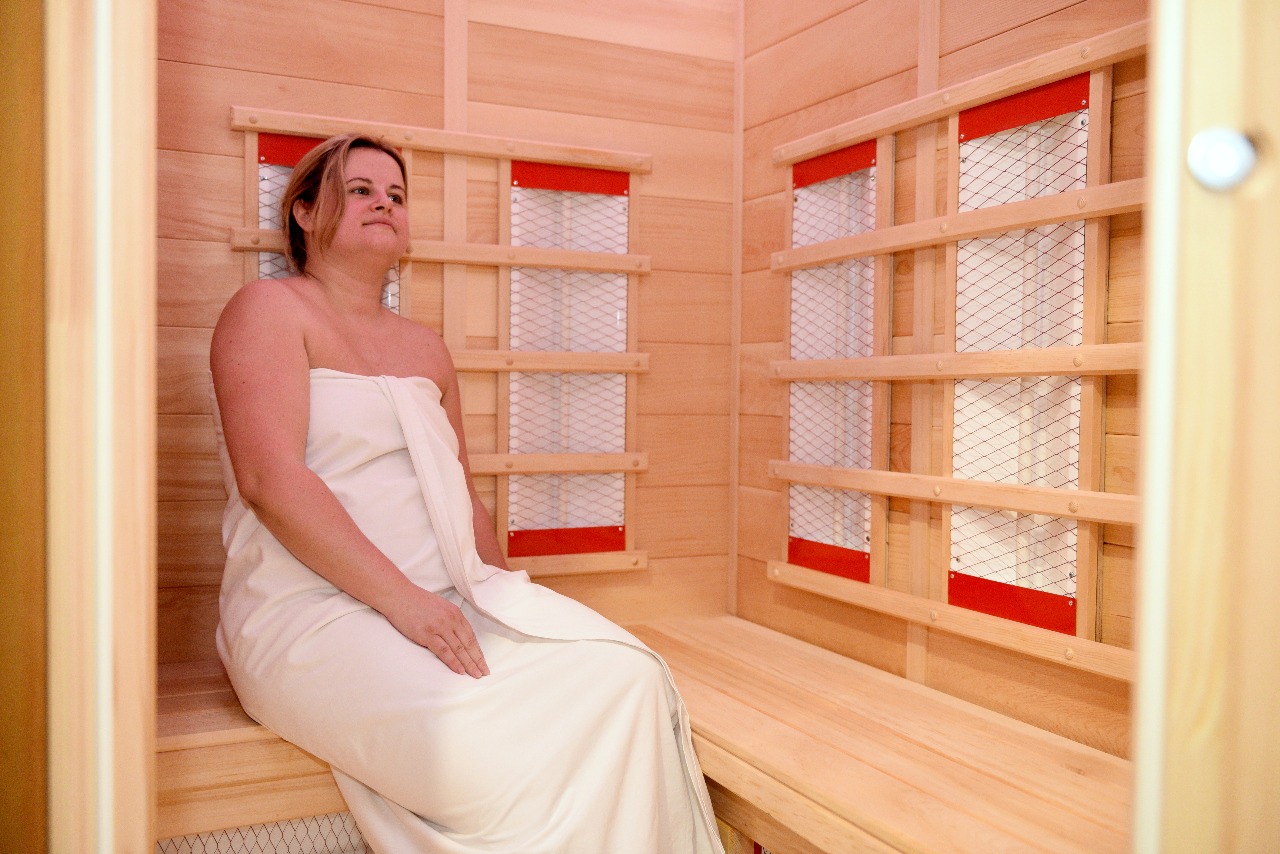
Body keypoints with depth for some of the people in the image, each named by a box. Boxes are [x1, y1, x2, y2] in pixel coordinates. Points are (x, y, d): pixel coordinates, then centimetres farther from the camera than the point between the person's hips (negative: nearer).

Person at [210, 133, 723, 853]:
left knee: (629, 679, -17)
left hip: (447, 599, 6)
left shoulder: (426, 348, 22)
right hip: (313, 610, -6)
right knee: (469, 737, -34)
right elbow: (270, 478, -14)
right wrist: (400, 599, -20)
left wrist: (504, 598, 4)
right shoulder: (269, 310, 1)